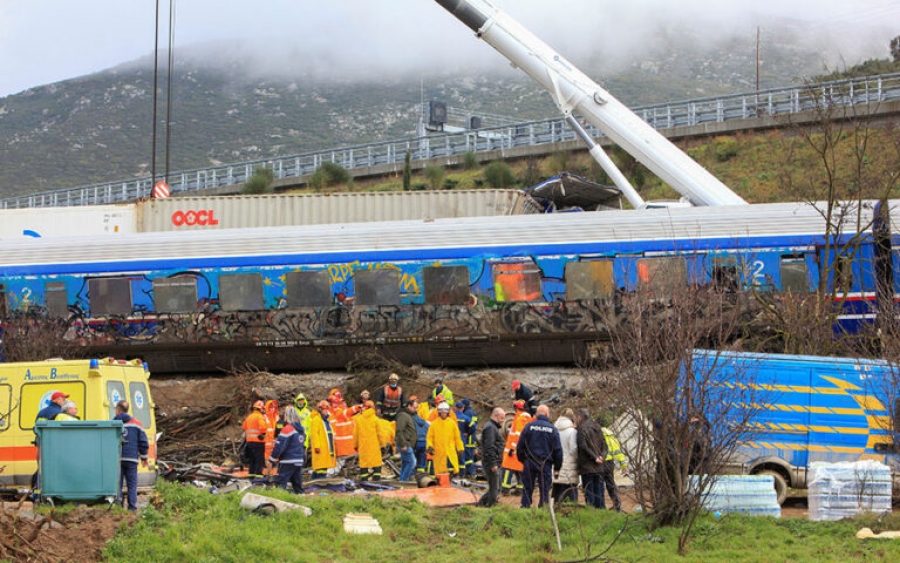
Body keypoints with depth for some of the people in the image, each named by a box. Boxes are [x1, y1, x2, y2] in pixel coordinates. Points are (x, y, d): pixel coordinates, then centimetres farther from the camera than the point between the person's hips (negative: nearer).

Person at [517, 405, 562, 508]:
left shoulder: (528, 426, 0)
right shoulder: (552, 429, -2)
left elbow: (520, 446, 2)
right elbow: (558, 450, 0)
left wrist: (521, 459, 16)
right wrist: (557, 466, 9)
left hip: (529, 463, 1)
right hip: (545, 464, -1)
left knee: (527, 488, 7)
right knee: (544, 490, 3)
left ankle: (525, 506, 5)